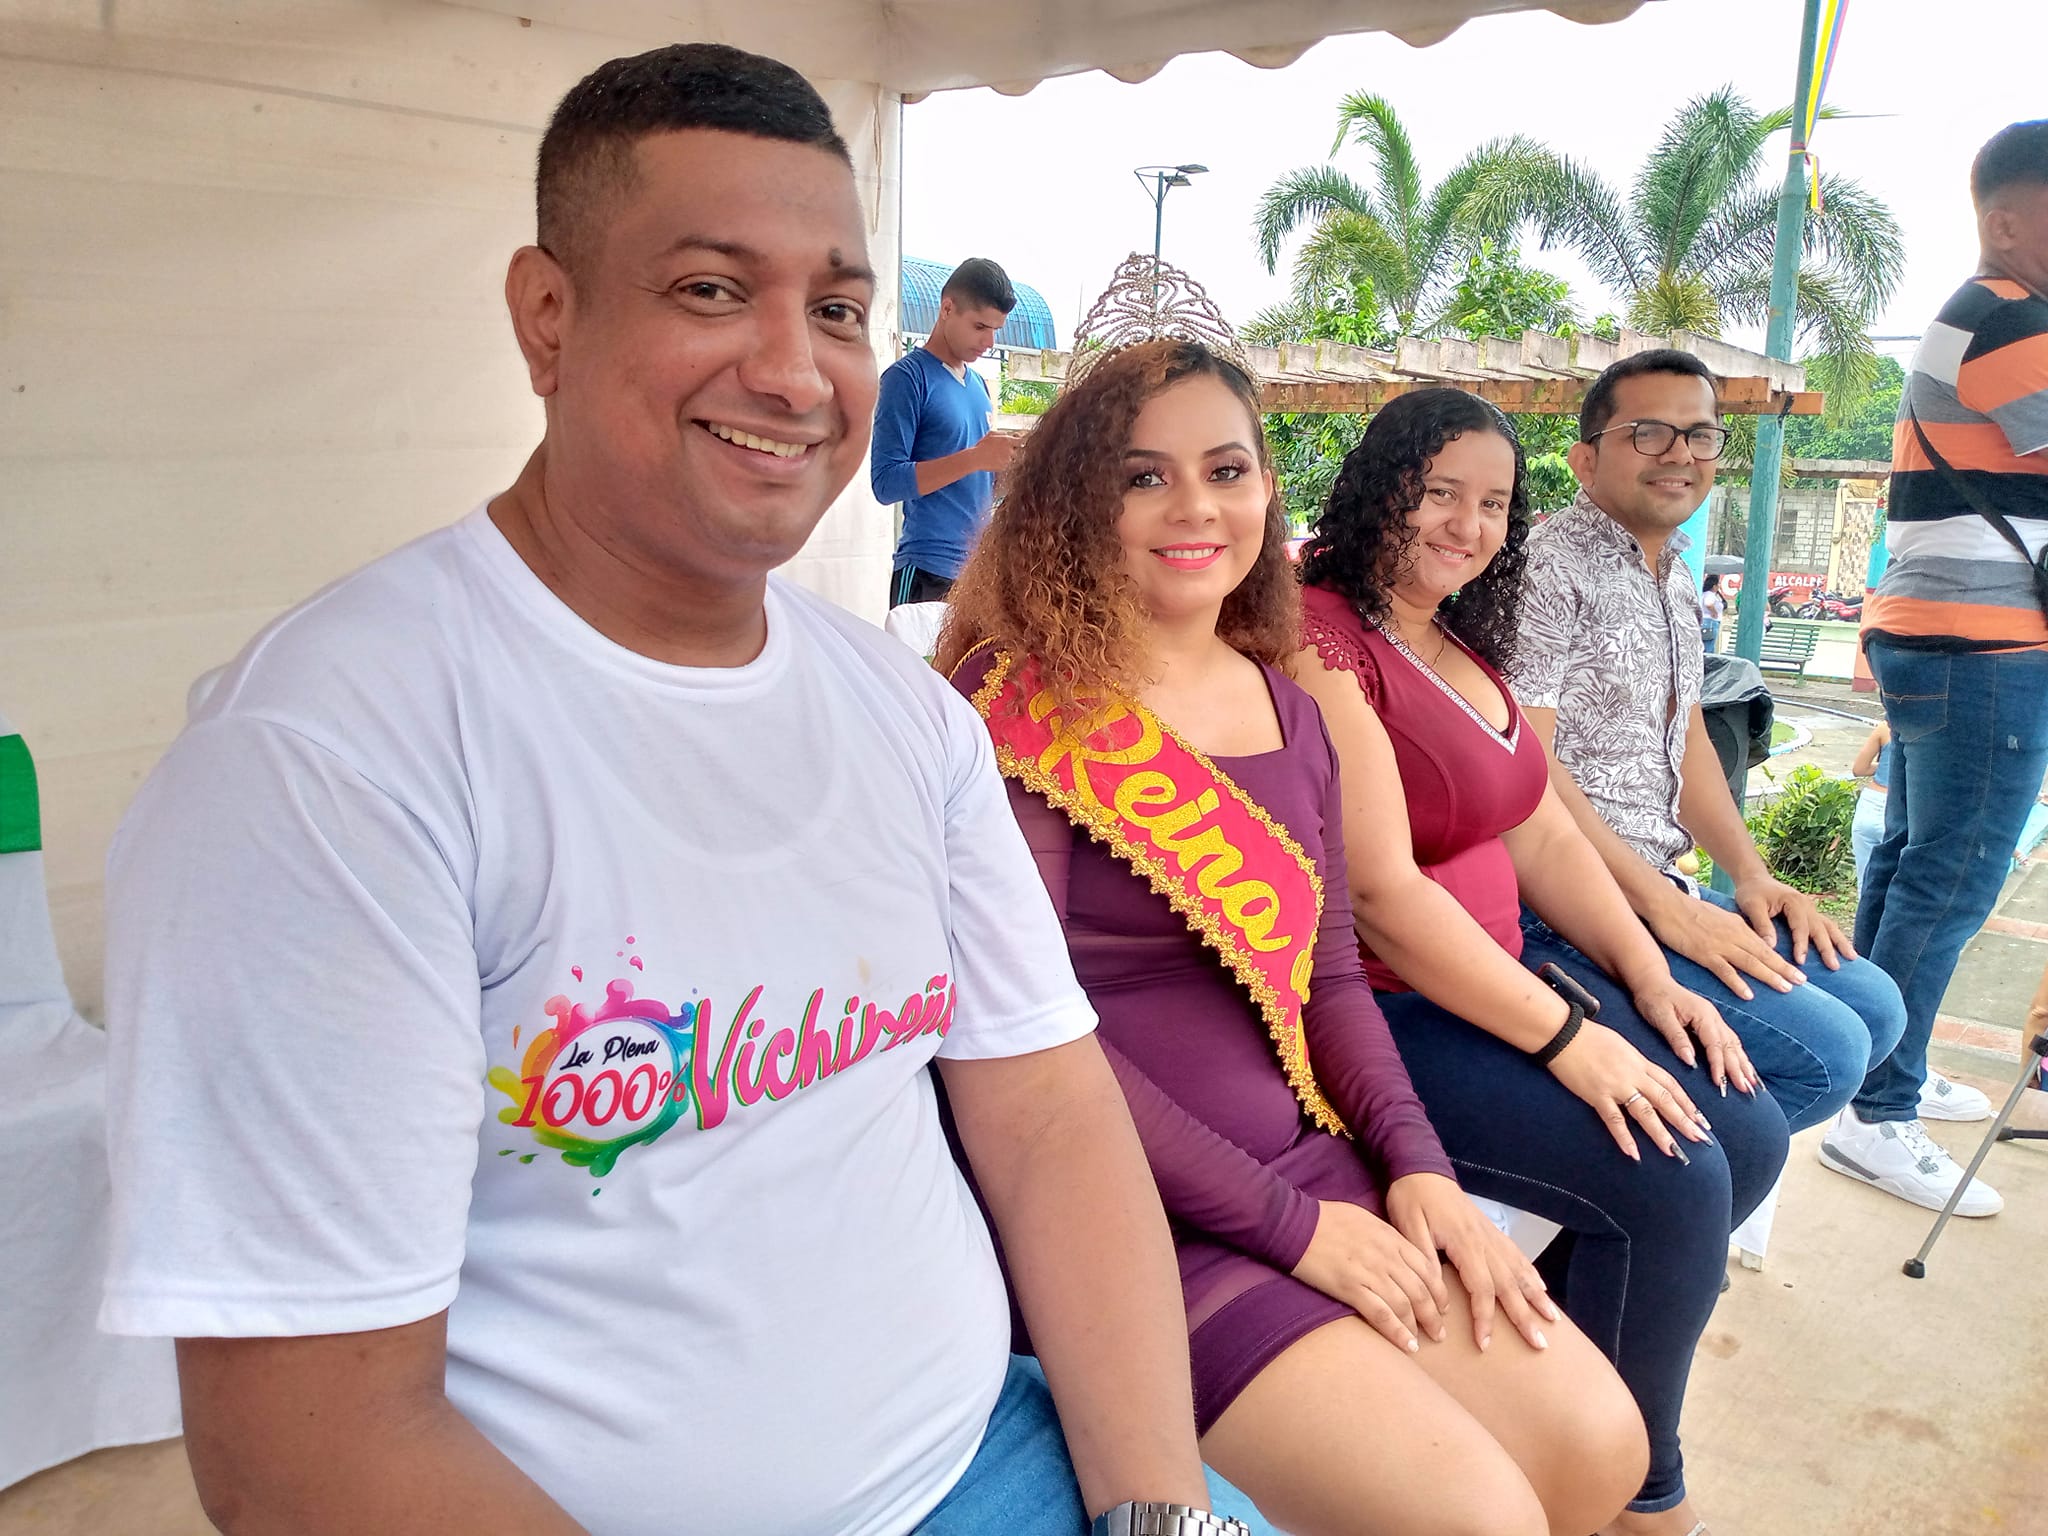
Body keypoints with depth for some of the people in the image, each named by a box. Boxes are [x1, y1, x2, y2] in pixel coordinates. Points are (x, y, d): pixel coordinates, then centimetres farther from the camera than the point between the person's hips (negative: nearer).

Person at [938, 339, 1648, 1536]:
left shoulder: (1291, 715, 9)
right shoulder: (1021, 705, -13)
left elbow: (1330, 976, 14)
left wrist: (1419, 1165, -3)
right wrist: (1284, 1222, -15)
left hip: (1307, 1165, 7)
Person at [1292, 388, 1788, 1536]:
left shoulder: (1460, 642, 14)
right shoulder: (1320, 638, -17)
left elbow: (1545, 836, 13)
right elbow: (1381, 892, -23)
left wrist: (1651, 980, 1)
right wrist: (1564, 1035, -19)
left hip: (1505, 965, 10)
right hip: (1384, 1009, -9)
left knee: (1751, 1135, 2)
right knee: (1674, 1182, -16)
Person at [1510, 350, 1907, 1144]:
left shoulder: (1674, 580, 17)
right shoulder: (1548, 567, -14)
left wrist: (1751, 876, 10)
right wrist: (1666, 907, -19)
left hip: (1660, 888, 10)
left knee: (1872, 1005, 8)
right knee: (1821, 1054, -15)